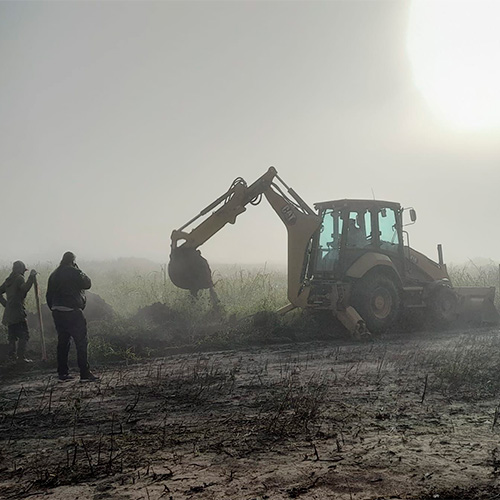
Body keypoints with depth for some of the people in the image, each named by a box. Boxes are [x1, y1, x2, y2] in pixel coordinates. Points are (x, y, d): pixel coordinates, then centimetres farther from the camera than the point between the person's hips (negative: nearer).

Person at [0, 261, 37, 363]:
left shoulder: (8, 280, 18)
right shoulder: (19, 278, -7)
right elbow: (25, 288, -26)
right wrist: (31, 276, -22)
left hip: (9, 313, 9)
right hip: (17, 312, -9)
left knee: (12, 335, 14)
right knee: (24, 334, -8)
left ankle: (12, 355, 15)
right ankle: (21, 356, -15)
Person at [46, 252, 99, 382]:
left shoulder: (54, 275, 12)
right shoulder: (74, 273, -11)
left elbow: (49, 296, 14)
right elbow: (88, 284, -3)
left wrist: (53, 309, 19)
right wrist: (80, 271, 5)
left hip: (57, 313, 7)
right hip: (72, 312, -7)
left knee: (63, 342, 14)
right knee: (81, 342, -4)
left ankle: (62, 373, 17)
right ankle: (85, 374, -7)